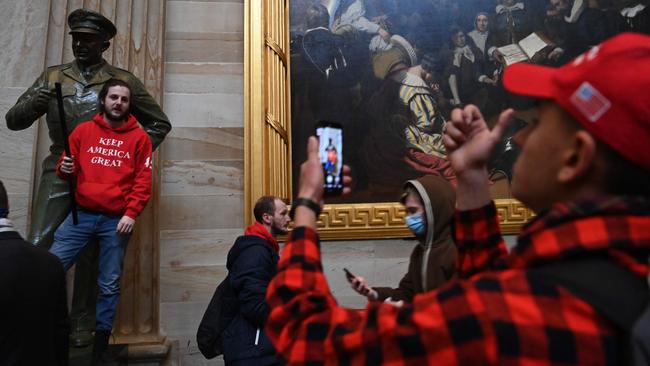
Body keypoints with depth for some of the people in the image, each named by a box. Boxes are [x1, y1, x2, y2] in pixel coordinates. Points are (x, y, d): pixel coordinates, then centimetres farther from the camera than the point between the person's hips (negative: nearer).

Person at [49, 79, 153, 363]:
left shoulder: (139, 137, 4)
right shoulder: (83, 130, 10)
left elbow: (143, 180, -2)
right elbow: (67, 169, 14)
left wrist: (131, 214, -12)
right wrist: (64, 168, -10)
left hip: (117, 220, -1)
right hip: (81, 214, 2)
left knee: (110, 285, 6)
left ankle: (101, 345, 19)